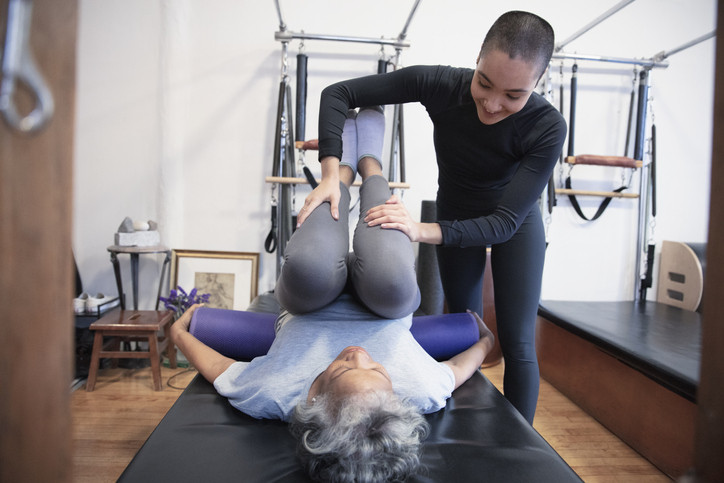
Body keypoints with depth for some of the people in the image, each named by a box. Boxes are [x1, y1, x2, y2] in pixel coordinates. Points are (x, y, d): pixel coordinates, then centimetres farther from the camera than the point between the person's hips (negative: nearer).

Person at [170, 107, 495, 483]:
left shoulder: (269, 396, -39)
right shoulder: (422, 393, -37)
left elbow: (221, 370, -17)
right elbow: (456, 369, -13)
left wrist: (180, 332, 3)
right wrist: (486, 341, 8)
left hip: (308, 311, 0)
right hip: (387, 312, 1)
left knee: (310, 266, -32)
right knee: (388, 275, -31)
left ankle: (344, 169, 4)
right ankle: (370, 166, 4)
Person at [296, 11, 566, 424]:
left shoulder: (547, 127, -33)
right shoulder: (442, 85, -31)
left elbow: (506, 221, -35)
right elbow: (339, 94, -25)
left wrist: (423, 231, -49)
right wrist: (331, 173, -37)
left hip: (515, 226, -1)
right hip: (456, 219, 2)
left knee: (517, 344, -2)